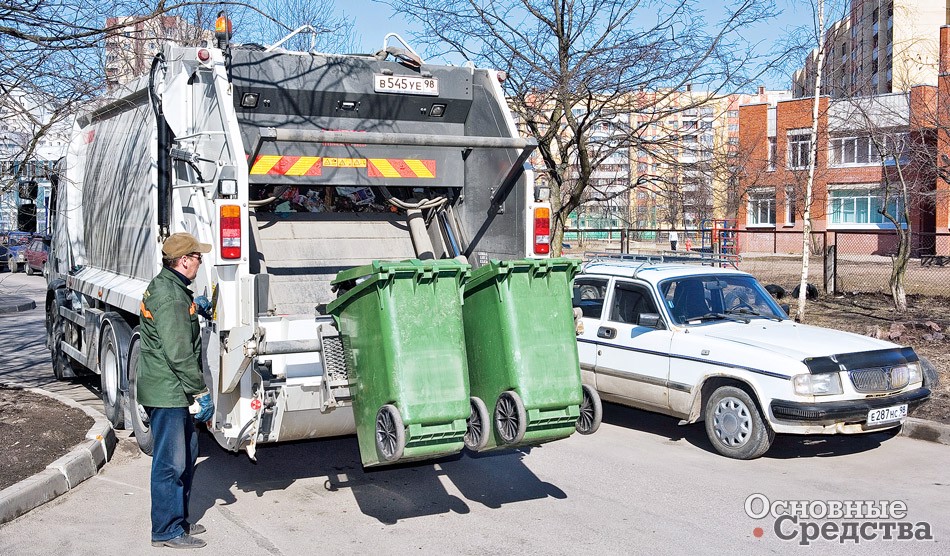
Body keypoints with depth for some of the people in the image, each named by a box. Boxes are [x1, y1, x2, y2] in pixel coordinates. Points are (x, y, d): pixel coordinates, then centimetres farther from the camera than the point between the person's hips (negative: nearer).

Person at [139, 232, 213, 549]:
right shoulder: (170, 297, -20)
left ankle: (178, 520, 30)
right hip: (168, 392, -11)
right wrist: (201, 392, -19)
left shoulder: (167, 286, 13)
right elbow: (179, 354, -24)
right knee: (170, 463, -2)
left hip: (175, 392, 11)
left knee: (186, 455, 19)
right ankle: (167, 531, 8)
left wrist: (193, 307, 29)